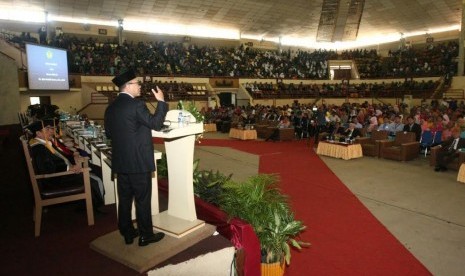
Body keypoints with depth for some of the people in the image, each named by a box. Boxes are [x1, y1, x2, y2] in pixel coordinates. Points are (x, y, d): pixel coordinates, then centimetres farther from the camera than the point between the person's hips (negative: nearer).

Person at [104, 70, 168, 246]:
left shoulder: (111, 108, 8)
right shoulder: (136, 105, -16)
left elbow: (108, 134, 15)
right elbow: (156, 124, -14)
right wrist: (161, 101, -5)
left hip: (120, 162, 7)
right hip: (139, 161, -7)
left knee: (124, 199, 14)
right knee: (142, 199, 4)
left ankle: (127, 233, 26)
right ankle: (145, 235, 14)